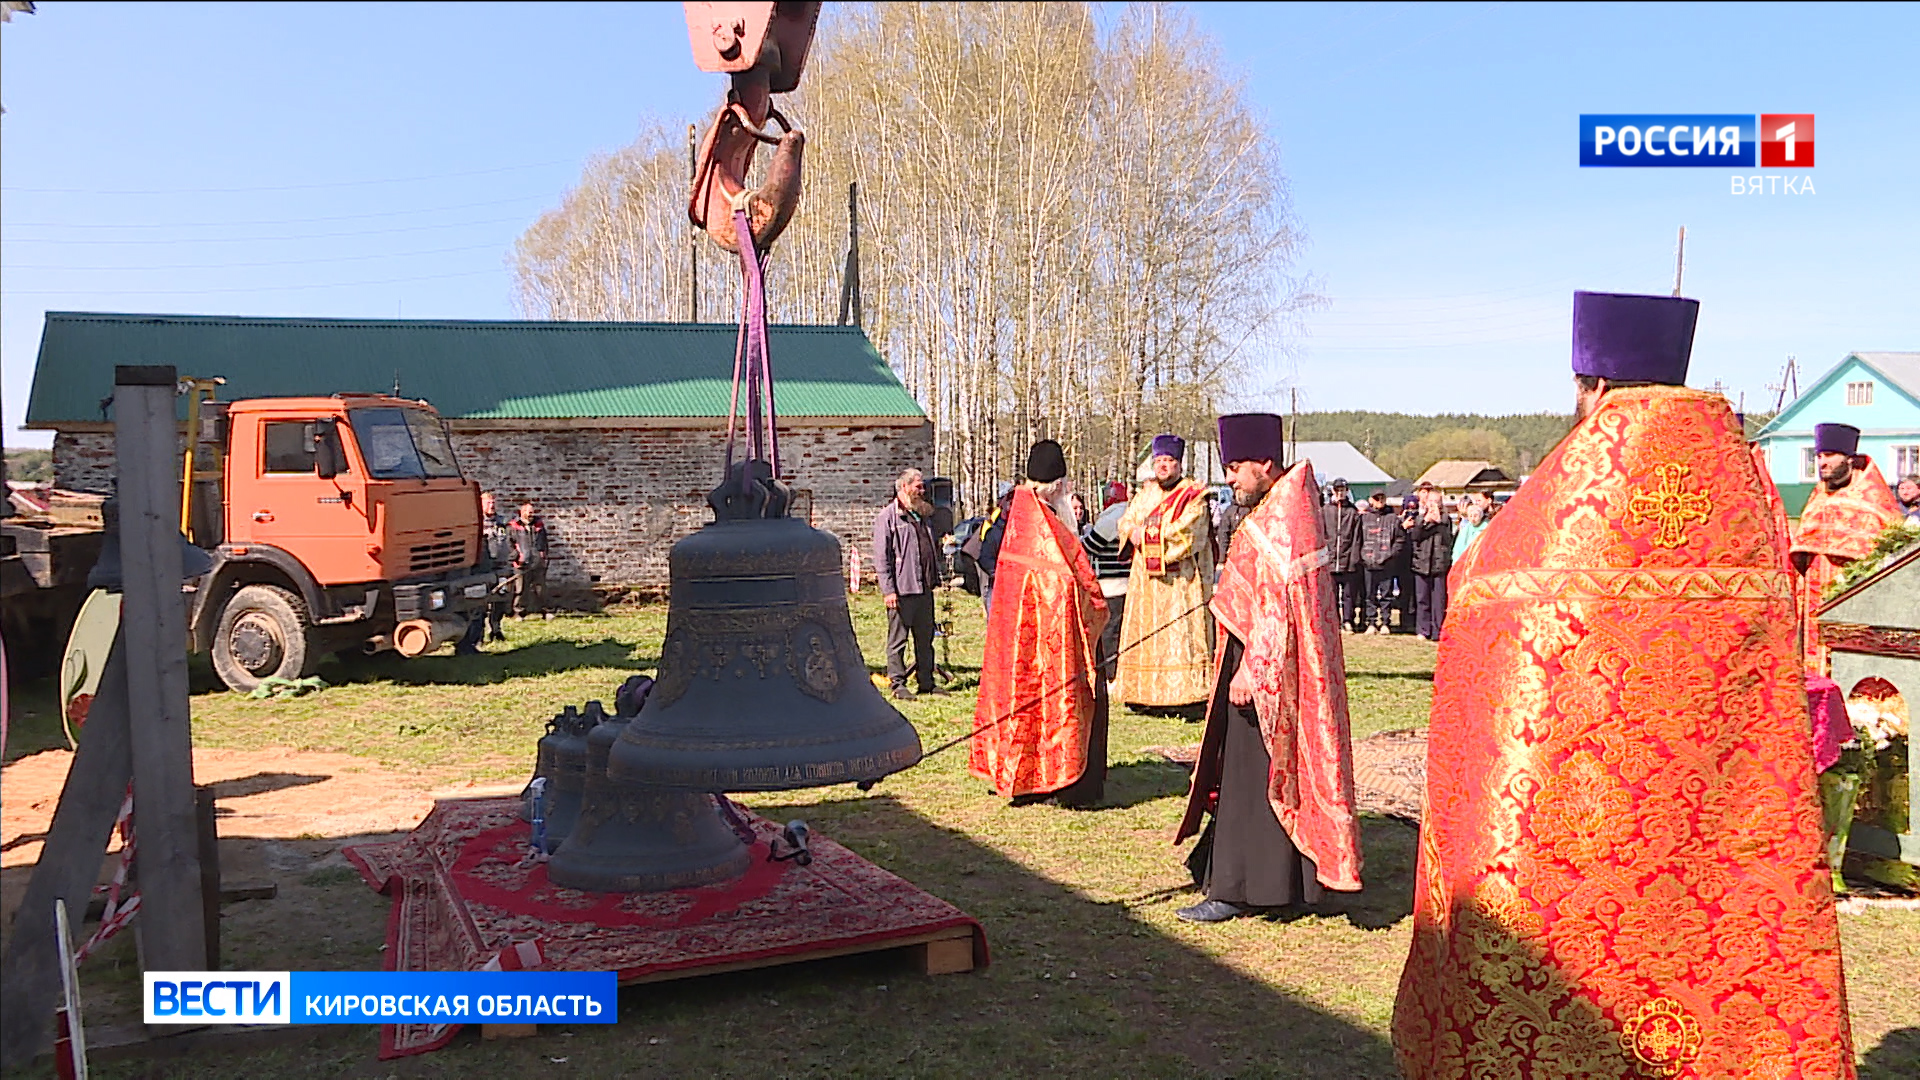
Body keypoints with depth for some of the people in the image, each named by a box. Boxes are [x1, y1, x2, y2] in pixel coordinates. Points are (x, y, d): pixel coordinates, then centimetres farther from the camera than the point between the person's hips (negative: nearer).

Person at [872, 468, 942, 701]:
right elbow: (881, 557, -10)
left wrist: (935, 579, 20)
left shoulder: (921, 516, 19)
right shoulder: (887, 517, -5)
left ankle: (926, 682, 18)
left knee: (925, 638, 11)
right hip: (901, 589, -7)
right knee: (898, 639, -1)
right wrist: (888, 590, -16)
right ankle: (898, 685, 4)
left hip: (924, 588, 7)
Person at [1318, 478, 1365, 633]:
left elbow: (1356, 538, 5)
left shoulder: (1353, 511, 7)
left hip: (1348, 561, 0)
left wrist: (1355, 558, -3)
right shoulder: (1325, 510, 9)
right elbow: (1321, 535, 7)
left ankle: (1348, 620, 9)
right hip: (1329, 560, 0)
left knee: (1349, 592, 2)